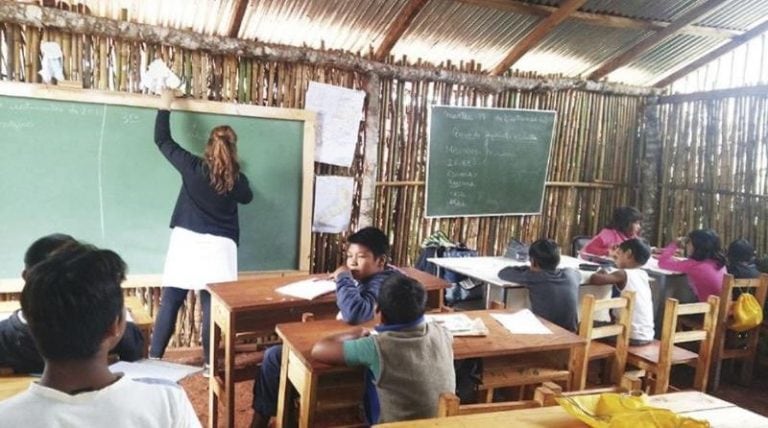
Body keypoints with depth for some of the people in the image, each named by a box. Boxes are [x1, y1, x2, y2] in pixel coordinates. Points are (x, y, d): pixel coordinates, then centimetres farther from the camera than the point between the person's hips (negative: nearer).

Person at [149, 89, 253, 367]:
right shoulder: (236, 179, -2)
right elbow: (247, 197, 20)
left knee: (170, 301, 6)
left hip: (187, 241, 0)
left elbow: (162, 139, 7)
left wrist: (165, 105, 15)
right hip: (219, 246, 0)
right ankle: (210, 363, 11)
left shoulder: (192, 167, -4)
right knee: (212, 305, 4)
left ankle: (154, 358, 12)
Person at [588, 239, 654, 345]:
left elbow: (594, 279, -25)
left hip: (632, 337, -7)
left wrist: (597, 274, -1)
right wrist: (608, 275, 18)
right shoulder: (644, 275, 6)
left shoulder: (623, 274, -13)